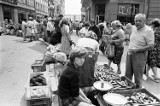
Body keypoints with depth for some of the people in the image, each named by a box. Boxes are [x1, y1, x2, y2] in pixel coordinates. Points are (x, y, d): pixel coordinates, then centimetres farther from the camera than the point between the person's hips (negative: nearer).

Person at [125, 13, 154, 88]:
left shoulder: (148, 30, -14)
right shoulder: (133, 28, 7)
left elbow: (151, 46, -18)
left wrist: (137, 50, -23)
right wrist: (129, 49, 13)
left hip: (139, 56, -6)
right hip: (129, 54, 7)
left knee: (138, 77, 5)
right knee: (127, 75, 16)